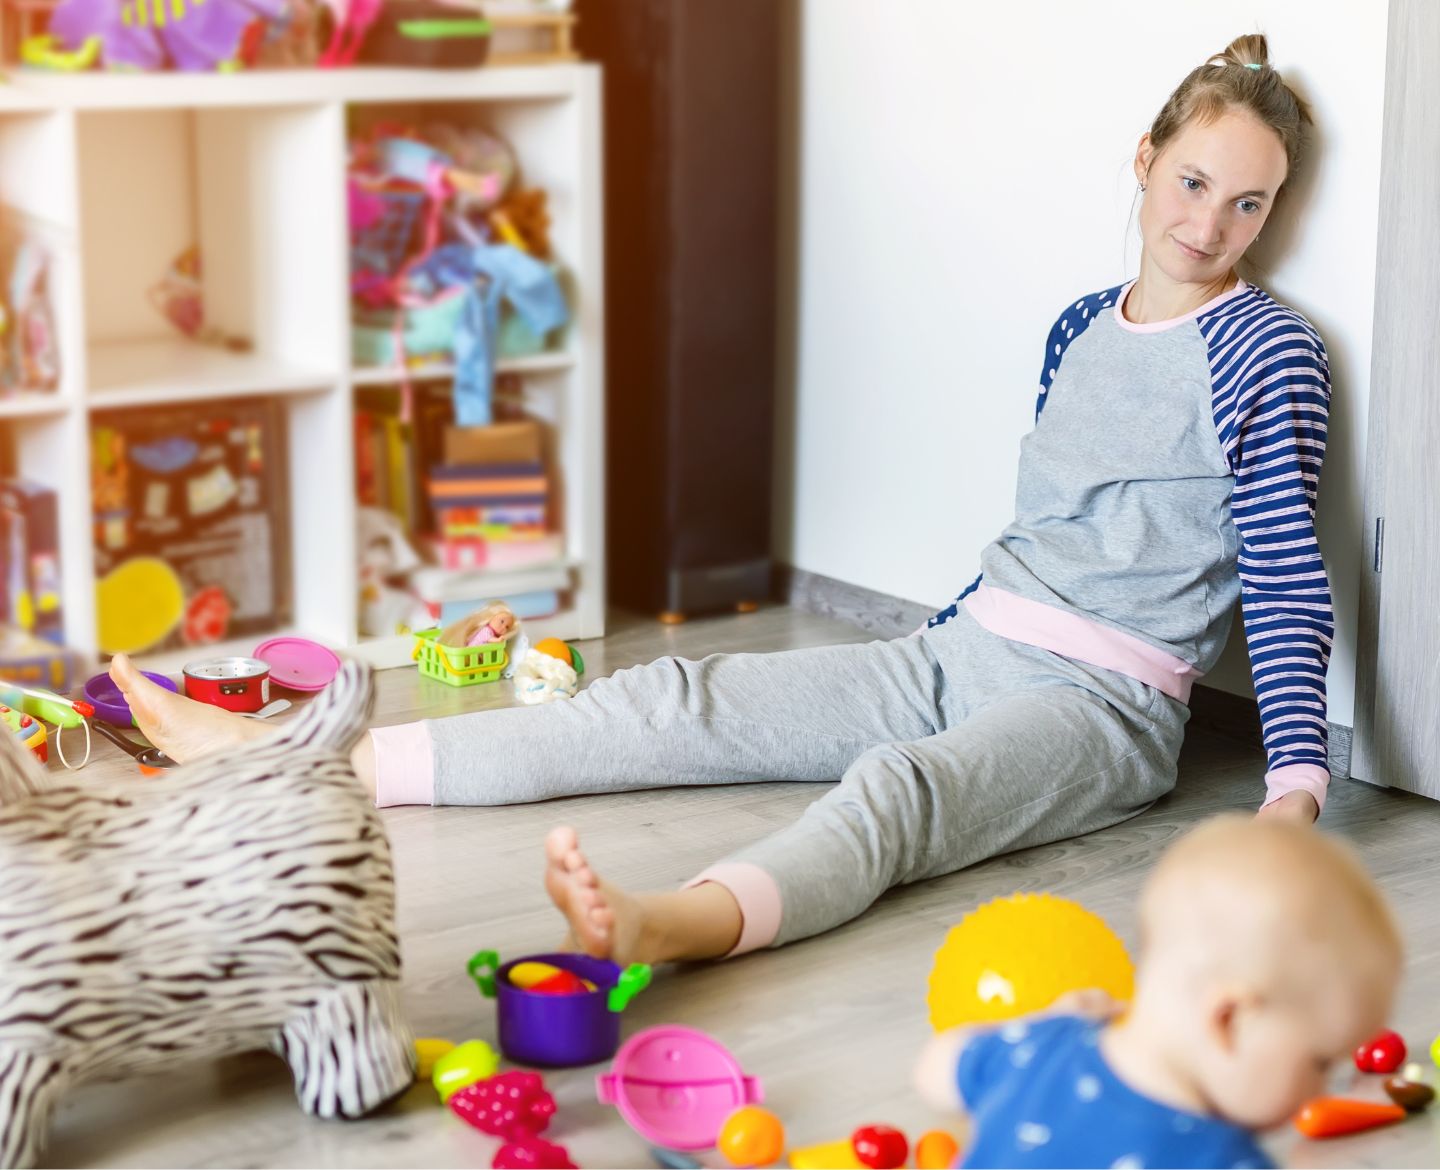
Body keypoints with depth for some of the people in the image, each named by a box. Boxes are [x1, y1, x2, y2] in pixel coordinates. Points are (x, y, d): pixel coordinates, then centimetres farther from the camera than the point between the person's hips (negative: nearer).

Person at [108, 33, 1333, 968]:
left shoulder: (1267, 348, -4)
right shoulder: (1081, 326, 15)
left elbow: (1290, 573, -11)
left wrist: (1295, 788, -20)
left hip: (1105, 706, -6)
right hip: (965, 653, 6)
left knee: (898, 785, -39)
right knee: (673, 702, -6)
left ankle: (668, 924, -70)